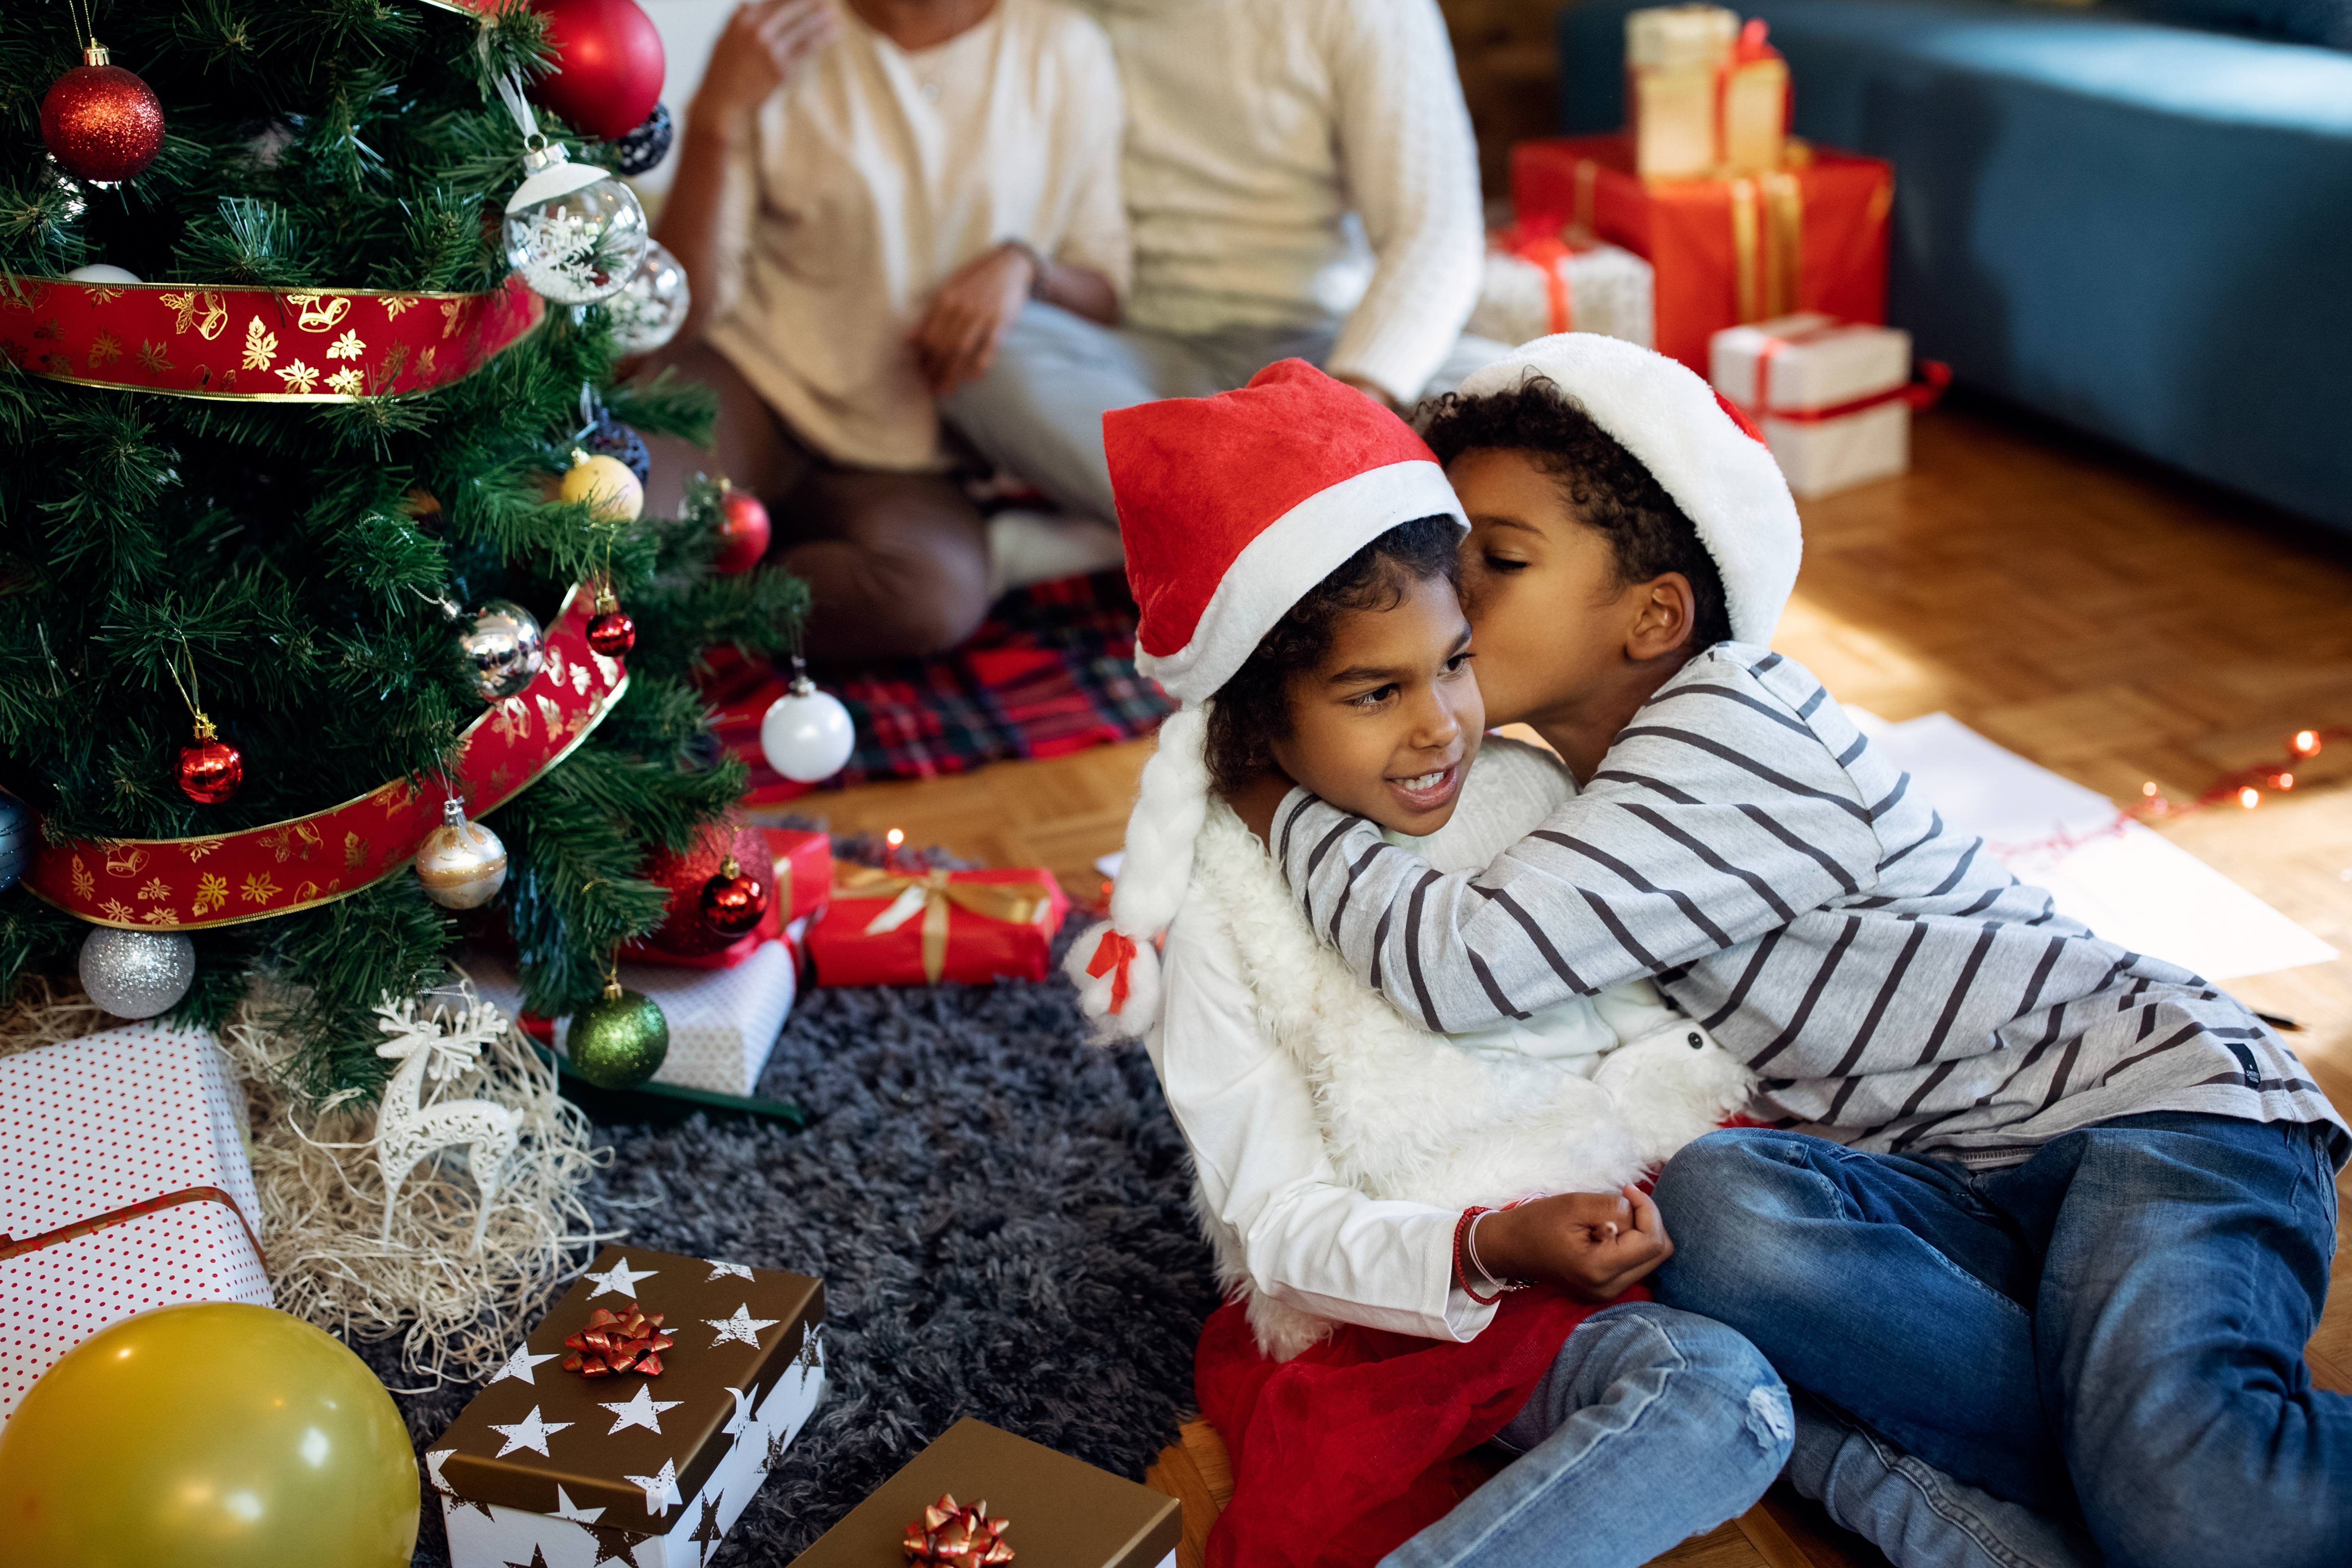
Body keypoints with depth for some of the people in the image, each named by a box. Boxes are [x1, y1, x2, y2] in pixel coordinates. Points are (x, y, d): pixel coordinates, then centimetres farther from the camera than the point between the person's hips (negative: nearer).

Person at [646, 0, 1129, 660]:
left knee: (938, 591, -34)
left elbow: (1107, 299, 8)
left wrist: (1025, 267, -14)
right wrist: (717, 116, -18)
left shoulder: (1066, 53, 1)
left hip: (904, 462, 3)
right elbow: (677, 320, -6)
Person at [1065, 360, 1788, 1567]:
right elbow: (1280, 1220, -9)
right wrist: (1489, 1244, -24)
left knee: (1728, 1403, -28)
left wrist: (1709, 1110, -14)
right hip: (1362, 1304, -4)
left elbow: (1652, 1027, 9)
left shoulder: (1529, 795, 3)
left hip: (1570, 1272, 4)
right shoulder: (1220, 899, -8)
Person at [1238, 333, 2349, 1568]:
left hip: (2156, 1099, -8)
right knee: (1712, 1208, -28)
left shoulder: (1734, 738, -17)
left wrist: (1275, 794, -13)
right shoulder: (1591, 774, 11)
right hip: (1954, 1182, 8)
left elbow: (1463, 960, -27)